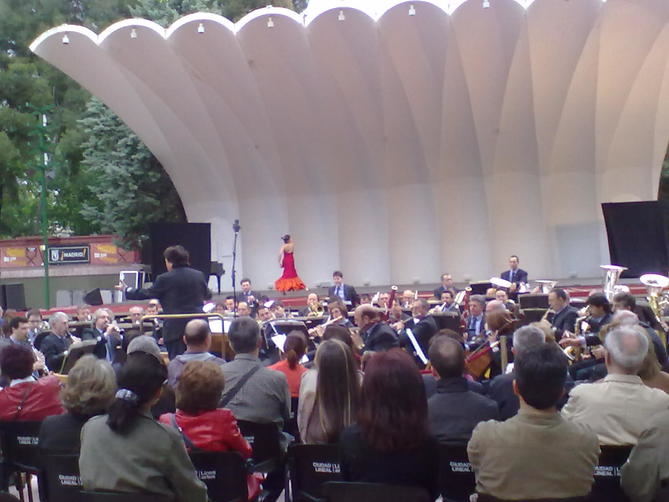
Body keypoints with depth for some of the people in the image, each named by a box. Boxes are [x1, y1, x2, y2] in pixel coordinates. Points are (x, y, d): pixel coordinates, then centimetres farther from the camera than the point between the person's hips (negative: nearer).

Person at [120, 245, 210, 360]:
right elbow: (207, 294, 20)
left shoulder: (165, 279, -8)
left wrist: (126, 290, 18)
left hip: (176, 328, -4)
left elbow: (147, 294, 2)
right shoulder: (199, 275, 5)